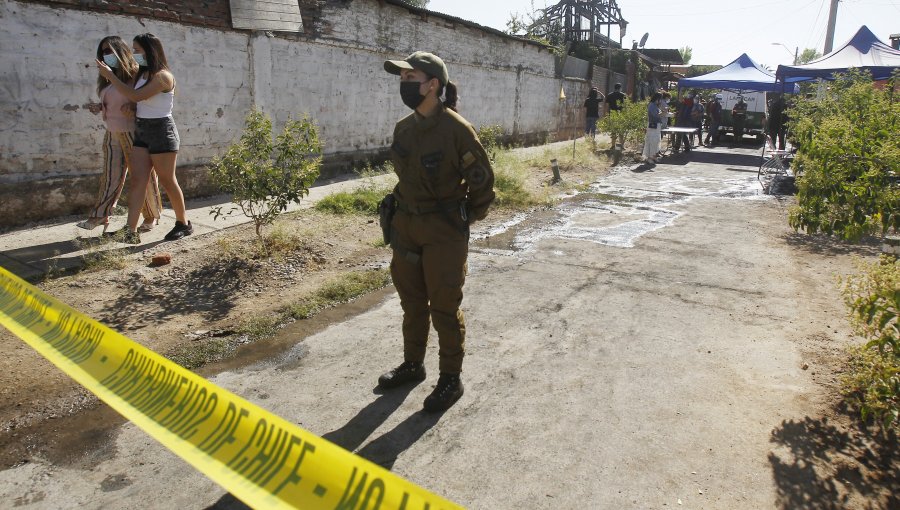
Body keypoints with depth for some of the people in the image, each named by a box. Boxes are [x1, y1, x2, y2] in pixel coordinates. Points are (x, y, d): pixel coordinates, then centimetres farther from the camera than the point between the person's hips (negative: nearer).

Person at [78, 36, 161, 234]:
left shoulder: (134, 74, -8)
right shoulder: (107, 78, 13)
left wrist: (133, 109, -25)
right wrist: (99, 107, 2)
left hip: (133, 133, -6)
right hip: (112, 134, 7)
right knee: (110, 176, 7)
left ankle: (151, 216, 15)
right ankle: (99, 216, 9)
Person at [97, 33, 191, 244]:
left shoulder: (163, 76, -12)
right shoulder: (143, 74, 15)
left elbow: (136, 96, -18)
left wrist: (110, 76, -11)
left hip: (161, 131, -8)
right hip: (141, 132, 8)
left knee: (168, 181, 1)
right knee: (137, 180, -3)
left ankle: (184, 223, 17)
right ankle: (131, 231, -7)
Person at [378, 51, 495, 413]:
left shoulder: (457, 129, -16)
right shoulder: (403, 128, 4)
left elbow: (482, 179, -9)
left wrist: (466, 218, 0)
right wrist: (401, 210, 16)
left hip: (444, 230, -7)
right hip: (406, 225, 7)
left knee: (444, 307, 3)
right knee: (411, 301, 18)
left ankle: (451, 379, 19)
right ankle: (413, 364, 36)